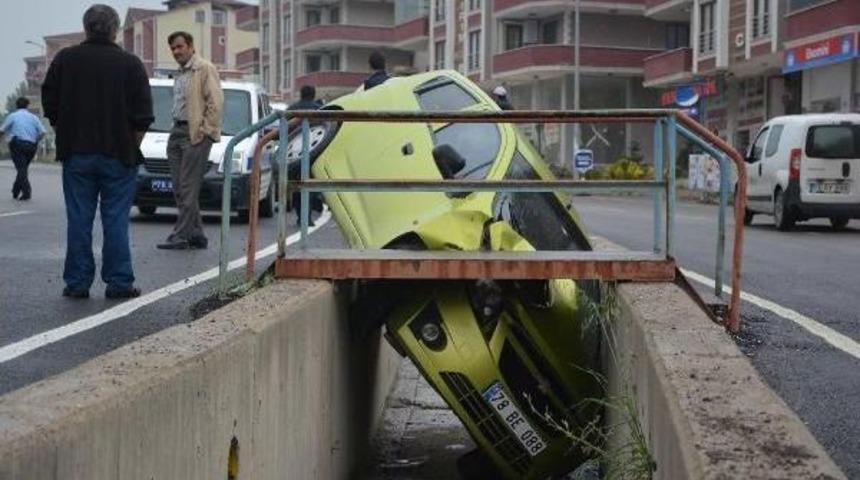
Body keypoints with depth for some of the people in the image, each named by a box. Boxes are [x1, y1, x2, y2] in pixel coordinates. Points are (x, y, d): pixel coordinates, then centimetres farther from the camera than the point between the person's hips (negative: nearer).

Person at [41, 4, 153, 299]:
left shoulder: (65, 60, 2)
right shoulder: (130, 64, -5)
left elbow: (50, 106, 6)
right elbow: (143, 116, -5)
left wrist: (67, 139, 14)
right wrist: (132, 147, 7)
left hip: (76, 154, 2)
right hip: (119, 154, -2)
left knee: (79, 220, 5)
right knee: (115, 220, 3)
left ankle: (77, 283, 7)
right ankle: (119, 283, 3)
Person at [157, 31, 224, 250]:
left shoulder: (205, 69, -7)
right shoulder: (179, 74, 20)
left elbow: (216, 102, -12)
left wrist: (204, 131, -14)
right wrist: (176, 130, 14)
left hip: (195, 134, -9)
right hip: (177, 131, 9)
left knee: (188, 188, -9)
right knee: (179, 189, 7)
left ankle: (180, 236, -9)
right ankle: (196, 234, 13)